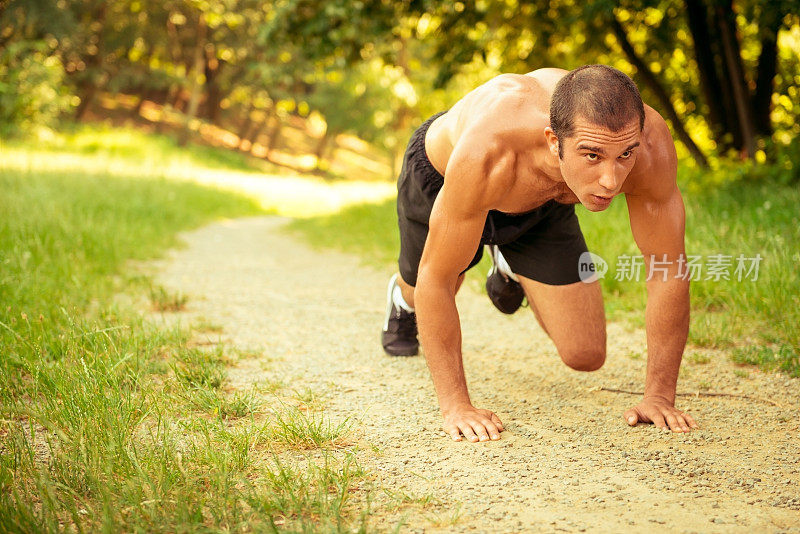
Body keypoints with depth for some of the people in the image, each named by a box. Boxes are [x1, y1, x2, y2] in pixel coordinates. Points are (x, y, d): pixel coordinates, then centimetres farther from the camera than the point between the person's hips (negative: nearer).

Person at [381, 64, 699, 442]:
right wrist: (455, 406, -36)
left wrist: (659, 396, -26)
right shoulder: (488, 154, -49)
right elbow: (435, 279, -37)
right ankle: (403, 299, 63)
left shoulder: (648, 141, -40)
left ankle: (511, 267, 31)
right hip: (439, 177, -2)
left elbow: (668, 268, -27)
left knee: (585, 356, 1)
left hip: (539, 204, 3)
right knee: (419, 291, 24)